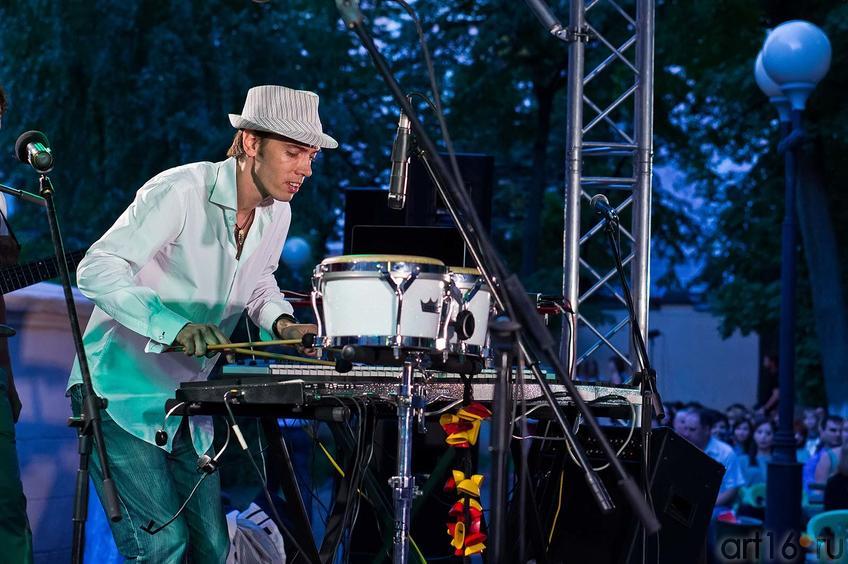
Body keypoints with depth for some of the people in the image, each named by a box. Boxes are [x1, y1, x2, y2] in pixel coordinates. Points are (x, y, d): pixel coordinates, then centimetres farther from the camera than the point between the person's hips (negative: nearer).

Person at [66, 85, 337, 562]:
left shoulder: (277, 214, 2)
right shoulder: (180, 193, -21)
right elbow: (96, 270, -24)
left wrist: (281, 323, -1)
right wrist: (172, 327, -35)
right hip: (123, 392, -8)